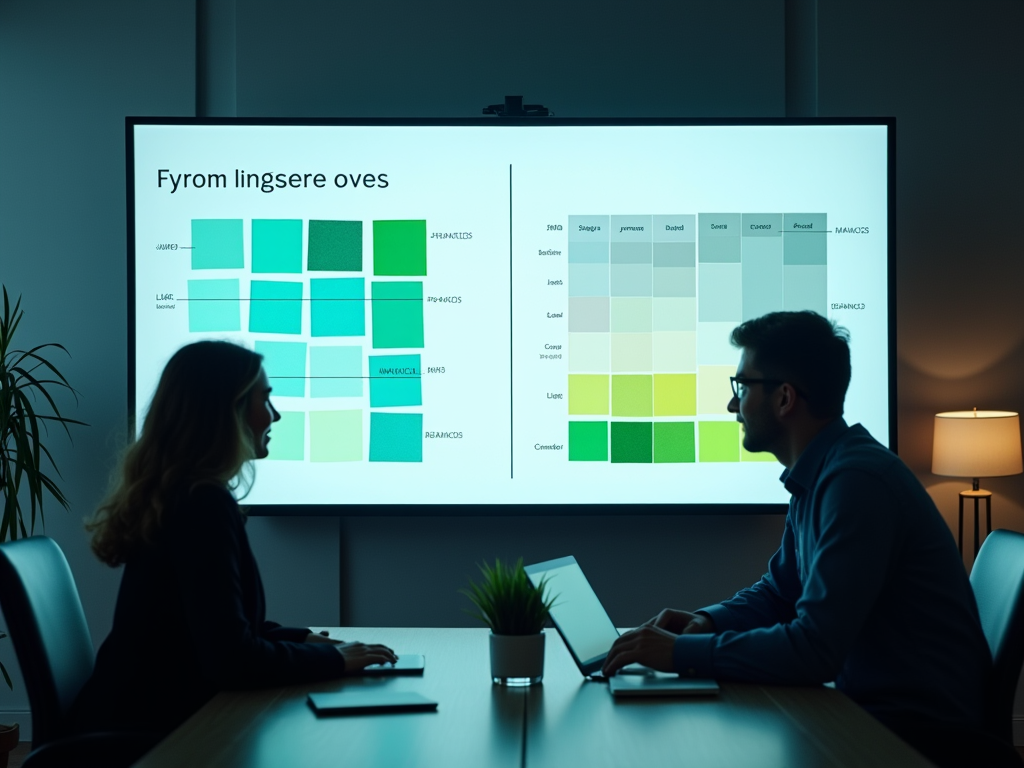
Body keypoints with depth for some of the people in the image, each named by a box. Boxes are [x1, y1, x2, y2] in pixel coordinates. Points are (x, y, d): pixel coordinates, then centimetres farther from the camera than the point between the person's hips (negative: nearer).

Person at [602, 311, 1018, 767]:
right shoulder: (817, 476, 7)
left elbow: (814, 649, -28)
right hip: (869, 704, 8)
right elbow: (778, 592, 19)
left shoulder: (857, 480, -23)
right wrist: (706, 622, 0)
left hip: (921, 729, -8)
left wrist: (683, 652, -21)